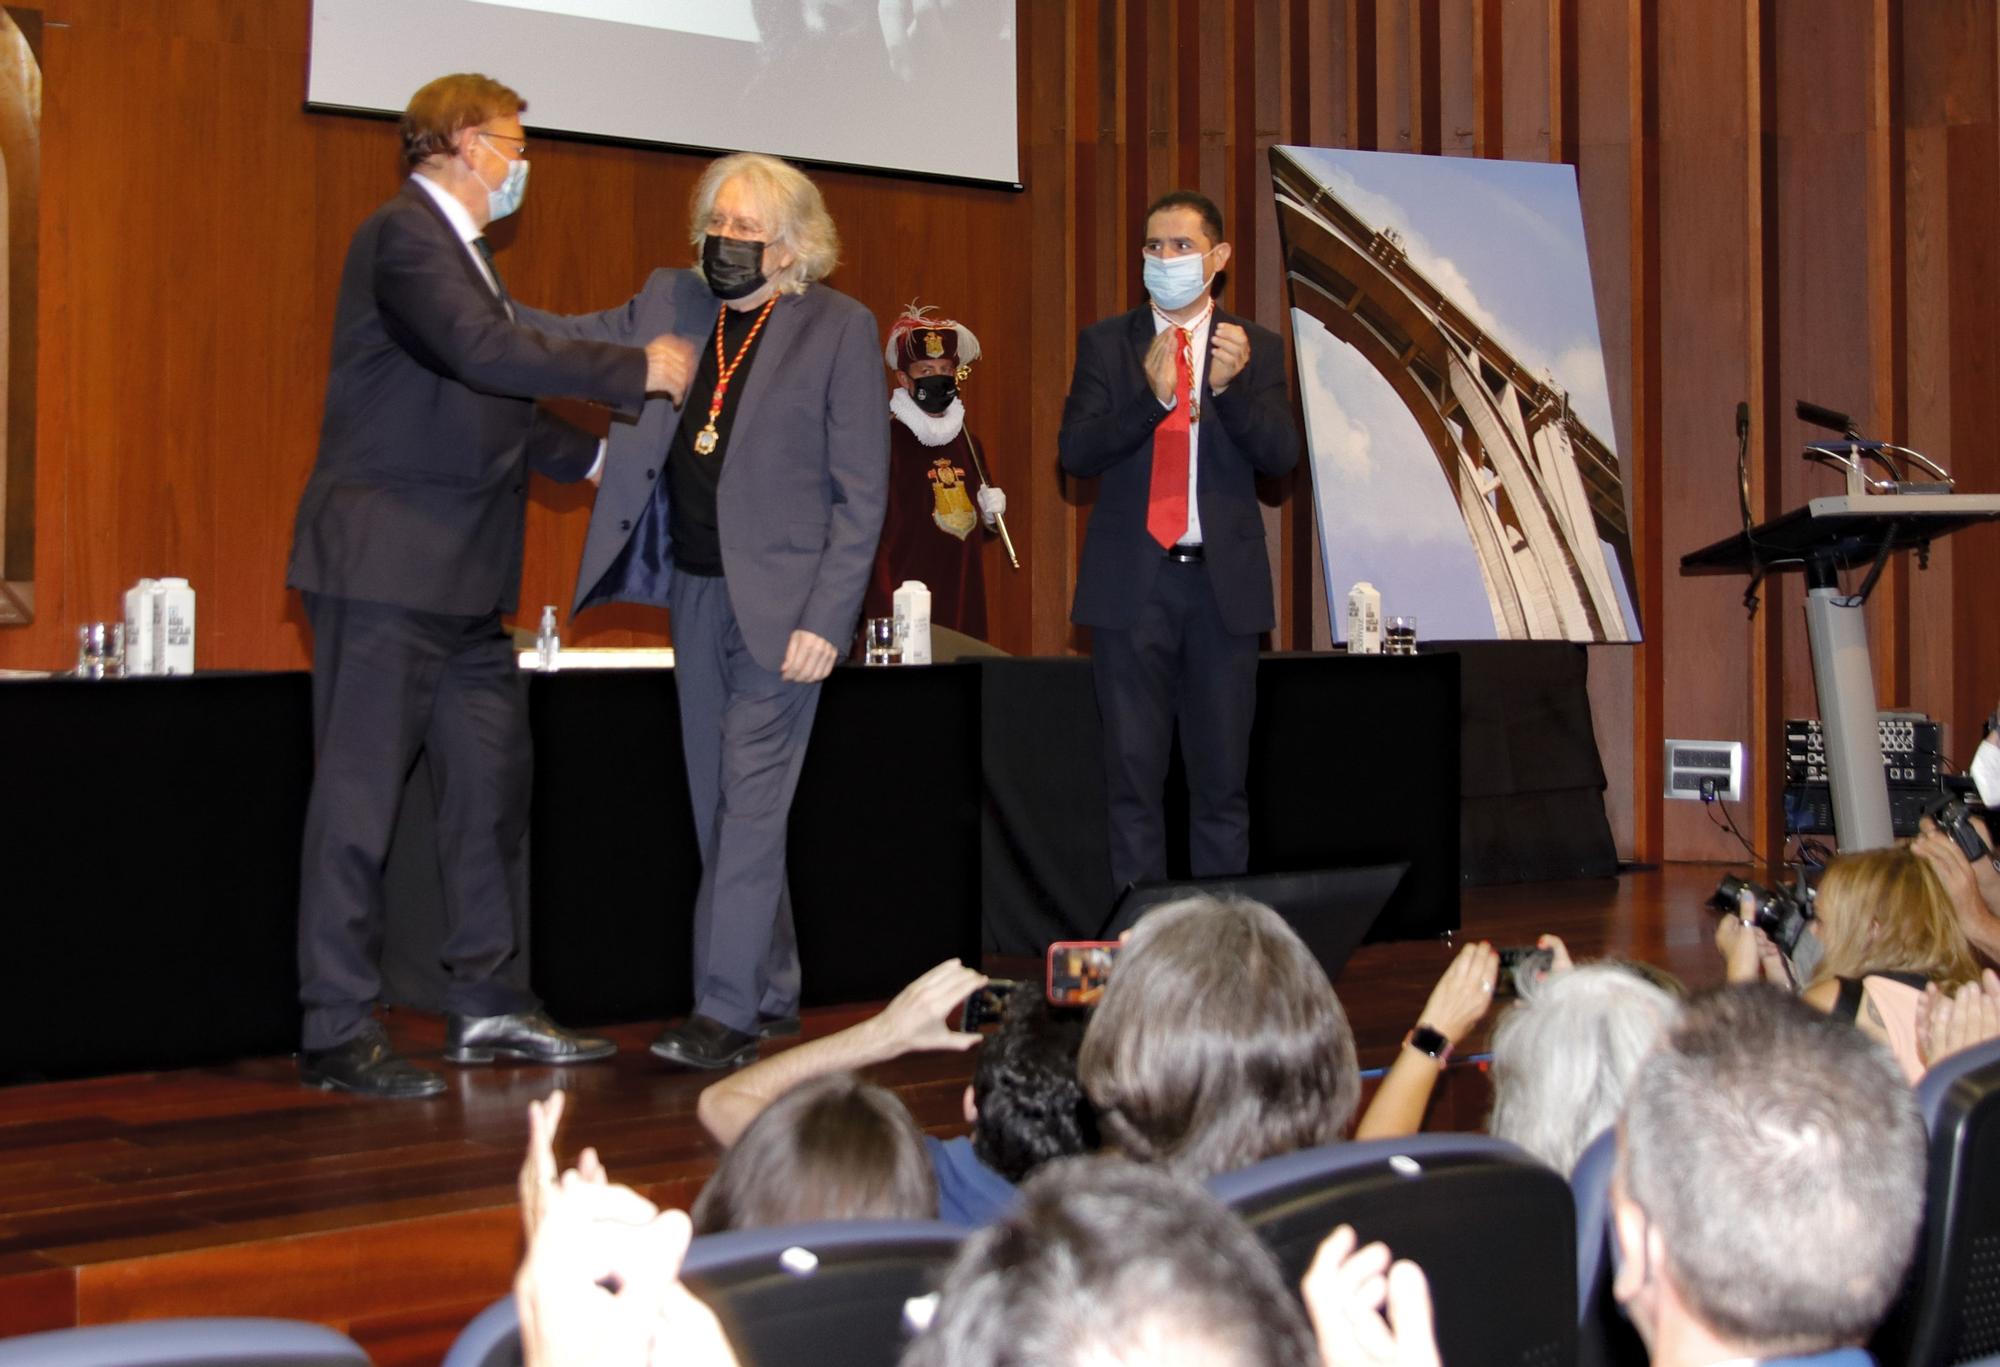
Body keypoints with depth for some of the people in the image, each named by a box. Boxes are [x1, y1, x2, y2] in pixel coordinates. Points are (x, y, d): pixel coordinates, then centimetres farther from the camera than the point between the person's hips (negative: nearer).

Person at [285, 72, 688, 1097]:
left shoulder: (458, 249, 20)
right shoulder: (404, 234, -12)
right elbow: (489, 353, -26)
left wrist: (595, 455, 21)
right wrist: (637, 370, -19)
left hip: (463, 577, 11)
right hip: (387, 561, -10)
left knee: (492, 782, 13)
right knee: (360, 791, -5)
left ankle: (484, 1002, 22)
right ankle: (337, 1032, 0)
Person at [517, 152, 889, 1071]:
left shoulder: (839, 329, -6)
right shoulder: (668, 304, 9)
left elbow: (861, 492, -8)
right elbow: (570, 341, 5)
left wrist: (825, 619, -15)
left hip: (780, 604, -6)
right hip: (693, 590, 6)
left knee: (750, 805, -8)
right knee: (719, 805, 12)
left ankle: (726, 1014, -5)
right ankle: (773, 993, 24)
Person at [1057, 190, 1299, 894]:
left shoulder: (1255, 349, 8)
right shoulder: (1105, 344, 7)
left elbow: (1280, 456, -3)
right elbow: (1075, 451, -5)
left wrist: (1231, 386, -19)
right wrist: (1153, 396, -20)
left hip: (1225, 580, 1)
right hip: (1133, 581, 0)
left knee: (1222, 774, 6)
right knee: (1133, 772, 2)